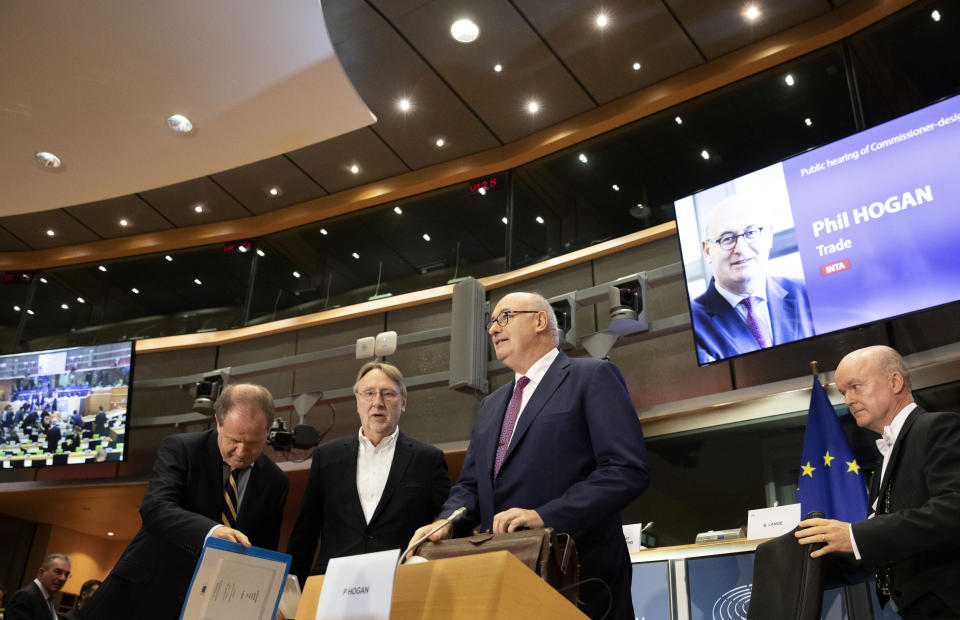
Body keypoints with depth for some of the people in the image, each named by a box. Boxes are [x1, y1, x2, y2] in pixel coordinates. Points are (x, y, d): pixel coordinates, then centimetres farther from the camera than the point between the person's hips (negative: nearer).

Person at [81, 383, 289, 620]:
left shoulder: (275, 482, 0)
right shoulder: (180, 449, -9)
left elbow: (264, 551, 8)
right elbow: (154, 508, -24)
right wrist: (211, 530, -41)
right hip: (148, 591, -1)